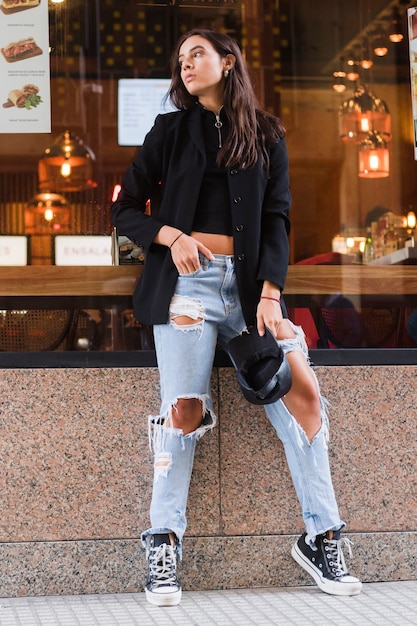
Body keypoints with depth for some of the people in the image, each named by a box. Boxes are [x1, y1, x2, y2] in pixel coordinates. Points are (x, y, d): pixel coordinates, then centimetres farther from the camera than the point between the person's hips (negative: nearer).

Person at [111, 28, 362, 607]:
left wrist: (269, 295, -8)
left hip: (249, 282, 1)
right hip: (188, 278, -1)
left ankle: (321, 537, -4)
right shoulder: (171, 130, 14)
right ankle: (165, 546, -8)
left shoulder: (266, 136, 15)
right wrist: (171, 235, -8)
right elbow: (125, 208, 13)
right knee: (185, 408, -16)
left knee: (305, 391, -13)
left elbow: (277, 219, 6)